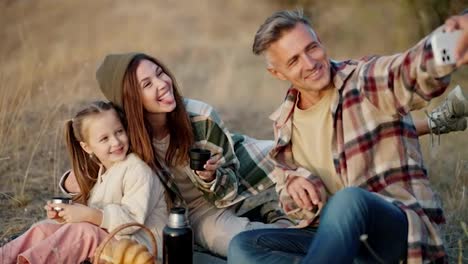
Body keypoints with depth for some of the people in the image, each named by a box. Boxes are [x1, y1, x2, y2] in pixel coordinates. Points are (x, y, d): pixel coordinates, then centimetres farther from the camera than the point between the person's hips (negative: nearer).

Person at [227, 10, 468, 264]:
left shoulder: (367, 79, -5)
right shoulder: (284, 122, 12)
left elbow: (413, 72, -31)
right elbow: (293, 205, 20)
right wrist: (293, 184, -6)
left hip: (398, 228, -6)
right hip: (334, 235, 6)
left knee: (349, 199, -39)